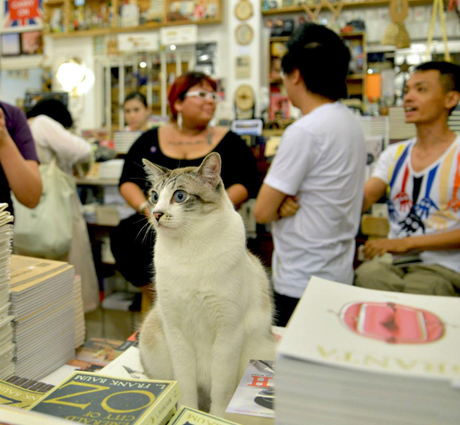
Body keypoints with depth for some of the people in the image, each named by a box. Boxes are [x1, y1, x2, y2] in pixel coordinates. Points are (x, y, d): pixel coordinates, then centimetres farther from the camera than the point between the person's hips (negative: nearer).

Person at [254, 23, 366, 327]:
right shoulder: (351, 122, 7)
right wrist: (285, 204, -7)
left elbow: (262, 212, -18)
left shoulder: (305, 131, -21)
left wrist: (280, 207, 2)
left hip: (301, 283, -8)